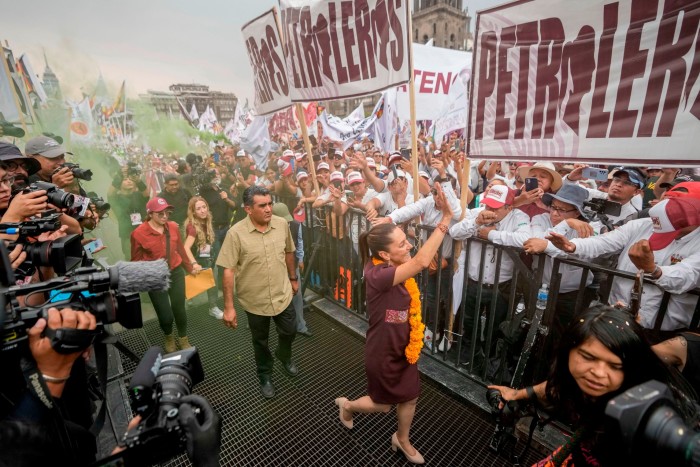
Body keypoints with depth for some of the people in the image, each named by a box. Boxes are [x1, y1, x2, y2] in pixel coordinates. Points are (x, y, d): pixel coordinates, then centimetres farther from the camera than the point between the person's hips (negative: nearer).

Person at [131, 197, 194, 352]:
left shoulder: (173, 227, -4)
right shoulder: (138, 233, -15)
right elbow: (136, 261, -4)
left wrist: (189, 268, 18)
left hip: (176, 273, 3)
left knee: (179, 309, 9)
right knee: (165, 315, 2)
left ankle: (184, 340, 36)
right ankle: (169, 337, 38)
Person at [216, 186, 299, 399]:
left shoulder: (282, 224, -11)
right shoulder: (236, 233, -21)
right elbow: (228, 271, -18)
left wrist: (293, 278, 14)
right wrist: (228, 307, -17)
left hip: (283, 295, 3)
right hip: (254, 300, -2)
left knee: (290, 332, 20)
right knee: (260, 341, 20)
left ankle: (284, 356, 55)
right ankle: (265, 376, 47)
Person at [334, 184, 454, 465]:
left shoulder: (398, 267, -8)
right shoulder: (377, 274, -37)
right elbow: (421, 262, -46)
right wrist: (445, 219, -44)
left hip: (404, 348, 7)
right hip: (382, 353, -7)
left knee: (410, 398, 23)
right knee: (383, 405, 19)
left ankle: (402, 440, 54)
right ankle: (347, 405, 51)